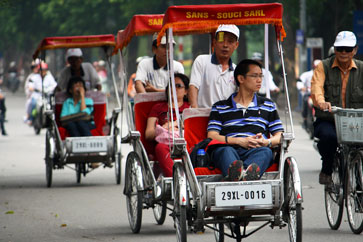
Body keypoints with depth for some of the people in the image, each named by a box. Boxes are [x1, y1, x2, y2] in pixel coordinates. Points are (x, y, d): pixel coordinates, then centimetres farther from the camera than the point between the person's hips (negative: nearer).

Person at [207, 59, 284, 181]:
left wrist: (267, 142, -3)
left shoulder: (268, 105, 28)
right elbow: (211, 136, 6)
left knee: (265, 152, -34)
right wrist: (239, 141, -9)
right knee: (224, 149, -36)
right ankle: (234, 174, -70)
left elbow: (279, 135, 22)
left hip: (255, 152, 1)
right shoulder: (220, 108, 20)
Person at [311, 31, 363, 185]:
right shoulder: (323, 67, 6)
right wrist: (321, 102, -36)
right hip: (327, 120, -2)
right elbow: (316, 87, -12)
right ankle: (326, 170, -6)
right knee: (328, 136, -35)